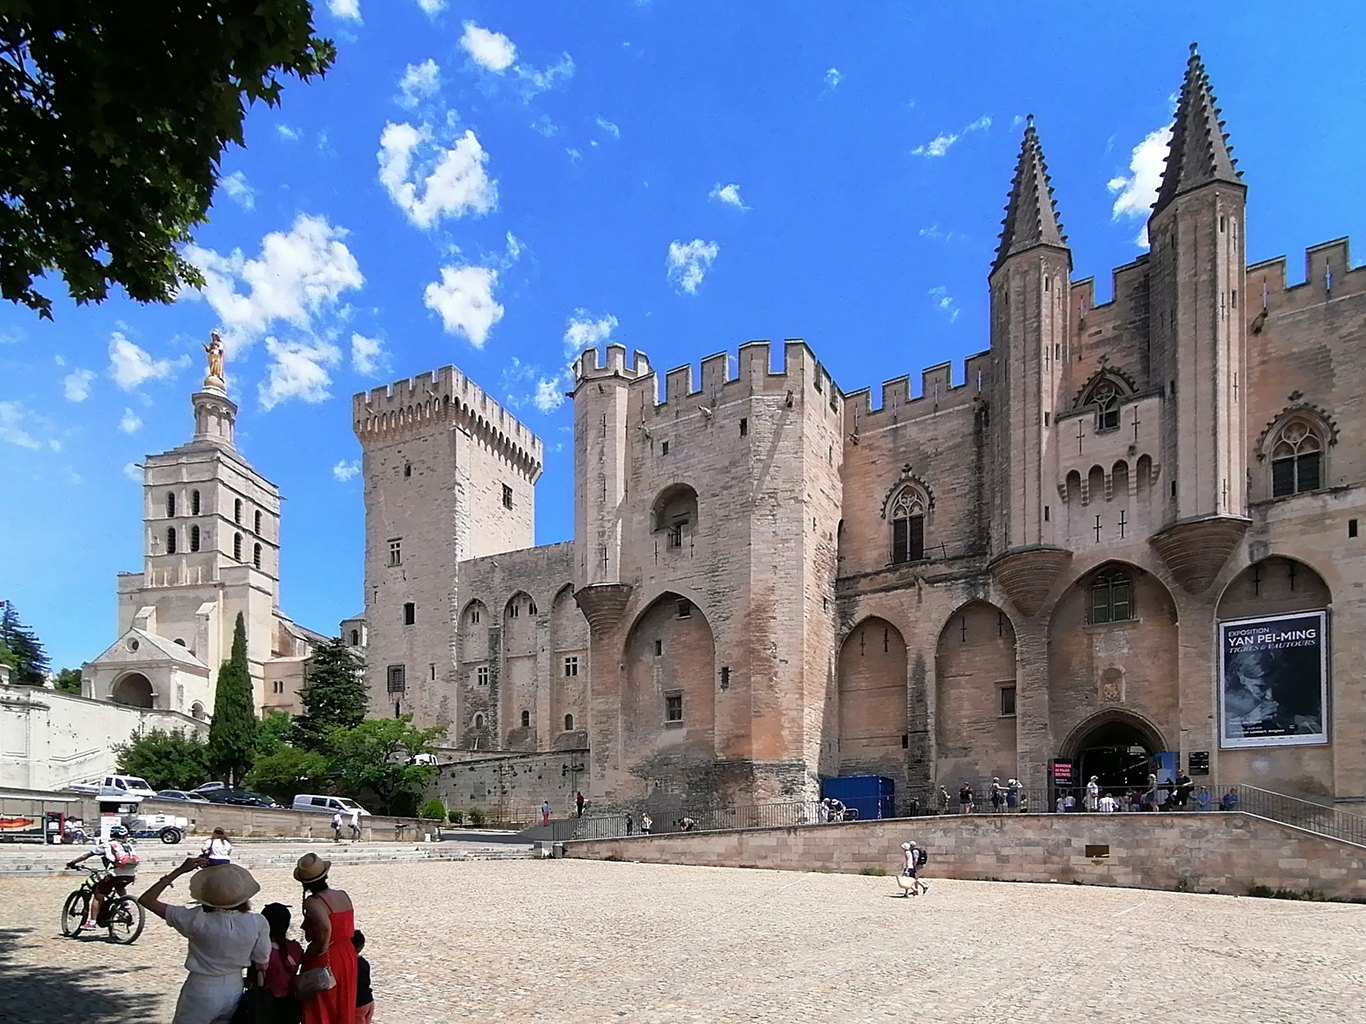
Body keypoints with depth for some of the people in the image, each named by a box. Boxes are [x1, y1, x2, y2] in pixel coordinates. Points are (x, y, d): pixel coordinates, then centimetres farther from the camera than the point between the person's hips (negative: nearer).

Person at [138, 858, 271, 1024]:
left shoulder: (198, 921, -23)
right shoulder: (257, 923, -18)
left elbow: (146, 900, -14)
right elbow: (262, 966, -6)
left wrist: (180, 870, -10)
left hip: (201, 994, -3)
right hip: (235, 992, 3)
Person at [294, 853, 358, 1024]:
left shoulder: (313, 902, -18)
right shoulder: (344, 896, 2)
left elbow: (325, 926, -34)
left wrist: (320, 948, -19)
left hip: (323, 961, -6)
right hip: (347, 956, 6)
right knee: (342, 1009, 17)